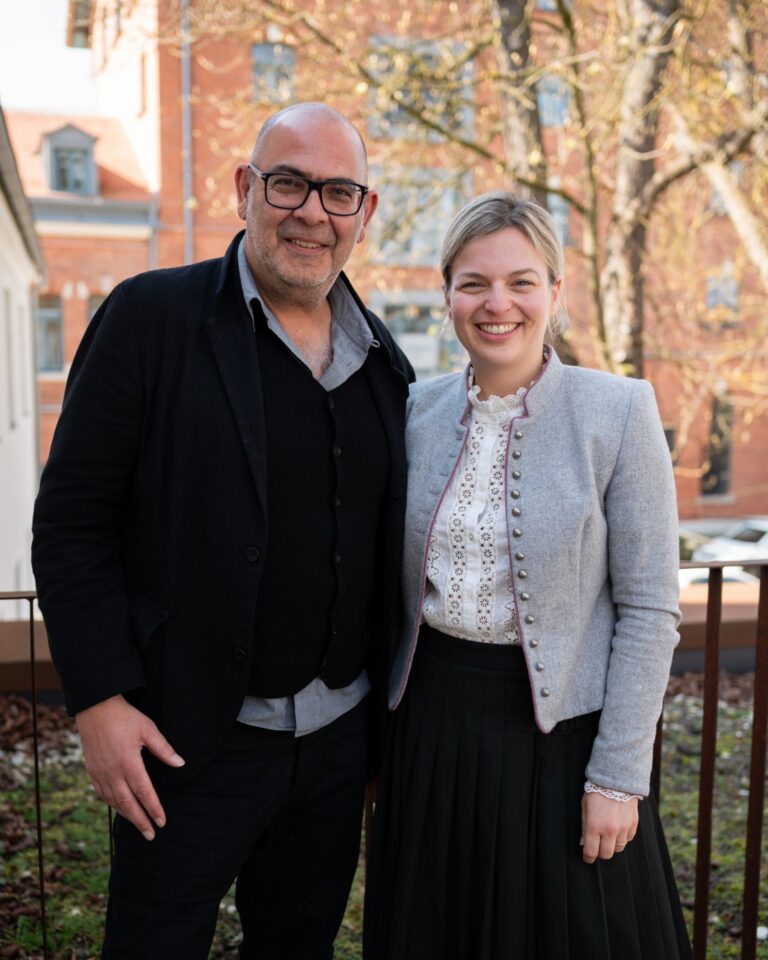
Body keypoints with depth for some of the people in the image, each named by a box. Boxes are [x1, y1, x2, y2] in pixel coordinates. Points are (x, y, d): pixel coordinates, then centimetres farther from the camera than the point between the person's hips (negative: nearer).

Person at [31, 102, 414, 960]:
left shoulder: (382, 357, 6)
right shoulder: (153, 317, -9)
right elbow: (70, 524, -10)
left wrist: (387, 714, 11)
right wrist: (99, 700, -15)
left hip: (339, 736, 5)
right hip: (190, 739, -4)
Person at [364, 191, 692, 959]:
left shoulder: (618, 413, -10)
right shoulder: (417, 411, 1)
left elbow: (649, 608, -10)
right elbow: (395, 582, 9)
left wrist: (618, 776, -11)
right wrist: (380, 730, 9)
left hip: (558, 729, -3)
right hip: (432, 725, 4)